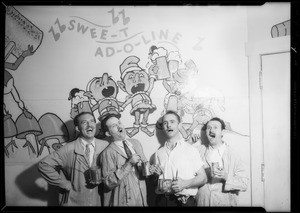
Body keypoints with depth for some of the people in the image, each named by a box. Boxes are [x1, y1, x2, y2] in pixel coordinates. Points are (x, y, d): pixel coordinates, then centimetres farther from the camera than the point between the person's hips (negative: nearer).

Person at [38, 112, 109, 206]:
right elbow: (43, 165, -12)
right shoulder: (68, 149, -13)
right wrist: (65, 184, -12)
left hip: (99, 200, 2)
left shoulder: (105, 146, -7)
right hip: (74, 201, -2)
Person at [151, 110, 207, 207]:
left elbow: (203, 178, -2)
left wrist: (185, 183, -16)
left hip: (184, 201, -3)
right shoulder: (159, 153, 6)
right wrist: (156, 174, -3)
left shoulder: (191, 150, -5)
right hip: (162, 200, 3)